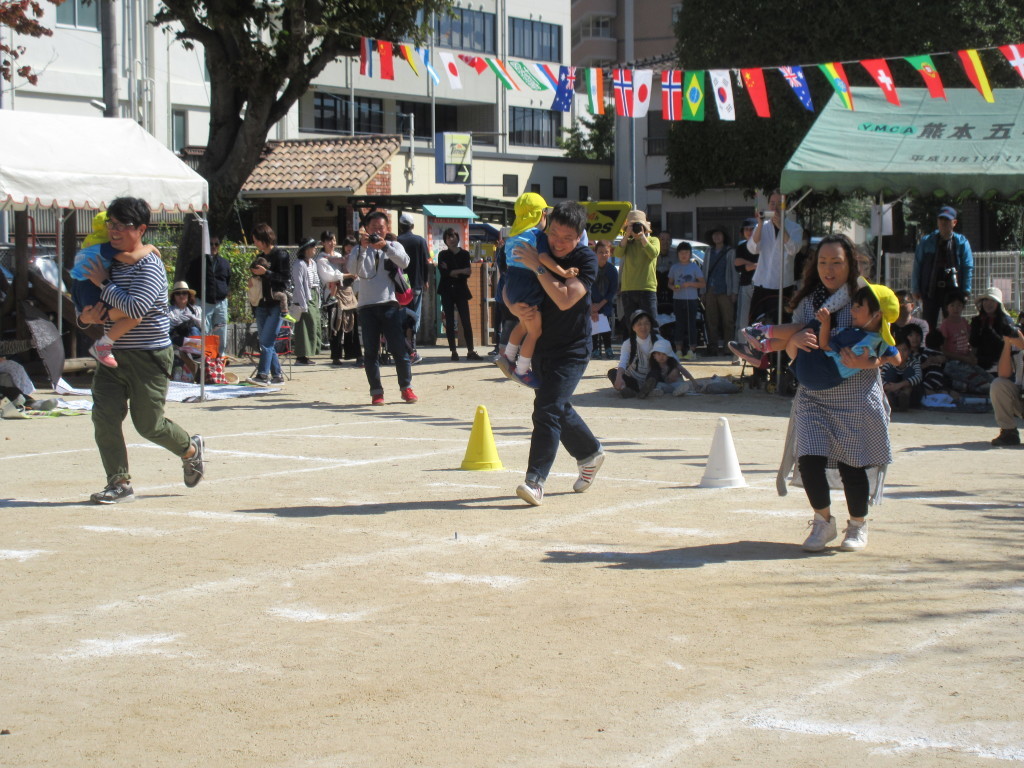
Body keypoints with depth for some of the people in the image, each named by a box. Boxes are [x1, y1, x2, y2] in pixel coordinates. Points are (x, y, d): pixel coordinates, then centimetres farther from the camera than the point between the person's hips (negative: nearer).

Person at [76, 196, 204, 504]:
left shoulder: (149, 266, -15)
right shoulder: (110, 263, 10)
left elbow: (136, 308, -29)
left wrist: (104, 284, -19)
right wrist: (90, 314, 2)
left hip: (148, 357, -7)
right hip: (114, 354, 7)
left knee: (148, 424, 2)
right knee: (104, 415, -7)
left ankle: (190, 449, 31)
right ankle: (119, 482, -1)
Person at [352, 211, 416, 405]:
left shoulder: (394, 246, 13)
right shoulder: (360, 250, 13)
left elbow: (404, 262, -8)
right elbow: (353, 269, -7)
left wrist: (385, 246, -21)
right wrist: (363, 247, -20)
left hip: (390, 304, -1)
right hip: (367, 306, 1)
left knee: (399, 348, -3)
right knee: (371, 351, 1)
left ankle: (406, 387, 7)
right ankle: (376, 392, 5)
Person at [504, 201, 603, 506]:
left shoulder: (586, 260, -16)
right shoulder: (538, 250, -2)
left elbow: (565, 299, -29)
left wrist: (538, 267, -30)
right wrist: (514, 307, -16)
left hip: (572, 349, -6)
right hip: (540, 346, 6)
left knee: (547, 411, -17)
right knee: (557, 409, 18)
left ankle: (535, 479, -19)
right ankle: (590, 454, 41)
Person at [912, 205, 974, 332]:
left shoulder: (961, 243, 3)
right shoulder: (926, 242, 6)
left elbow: (968, 268, 3)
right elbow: (917, 266, 8)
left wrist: (966, 290, -4)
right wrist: (915, 289, 4)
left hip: (952, 289, -1)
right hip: (930, 290, 1)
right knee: (927, 326, 0)